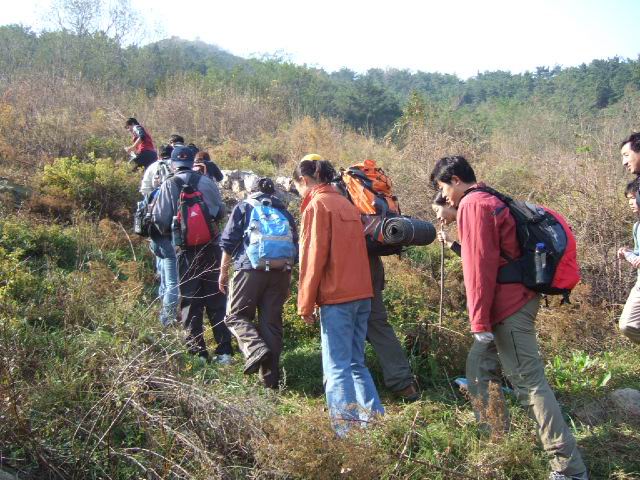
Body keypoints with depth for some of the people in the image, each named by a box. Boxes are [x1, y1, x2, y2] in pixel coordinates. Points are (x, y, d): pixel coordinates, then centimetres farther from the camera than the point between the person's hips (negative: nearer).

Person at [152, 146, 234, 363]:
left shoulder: (169, 185, -5)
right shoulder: (206, 182, -1)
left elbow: (159, 218, -7)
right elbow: (221, 212, 6)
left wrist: (168, 231, 14)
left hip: (187, 251, -1)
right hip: (211, 247, 2)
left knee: (190, 302, 8)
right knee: (216, 300, 10)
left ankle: (197, 352, 11)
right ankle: (224, 350, 10)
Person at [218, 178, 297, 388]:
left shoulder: (244, 207, 12)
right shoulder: (284, 212, 22)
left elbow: (229, 241, 3)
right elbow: (294, 247, 19)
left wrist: (223, 271, 10)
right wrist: (287, 283, 25)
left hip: (250, 268, -4)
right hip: (280, 272, 4)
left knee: (236, 315, 5)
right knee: (272, 322, 6)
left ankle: (256, 349, -21)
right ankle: (270, 377, 7)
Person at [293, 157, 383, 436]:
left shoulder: (316, 205, -6)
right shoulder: (347, 204, 18)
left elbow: (313, 258, -11)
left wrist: (305, 305, -7)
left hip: (336, 298, -8)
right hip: (362, 294, 8)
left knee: (337, 368, -5)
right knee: (356, 363, 16)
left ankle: (347, 430, -8)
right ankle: (375, 421, 17)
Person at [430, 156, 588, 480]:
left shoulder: (472, 204, -12)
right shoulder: (490, 200, 17)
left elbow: (480, 265, -18)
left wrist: (480, 321, -17)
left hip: (508, 309, -10)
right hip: (518, 298, 10)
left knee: (529, 384, -7)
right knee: (477, 368, 17)